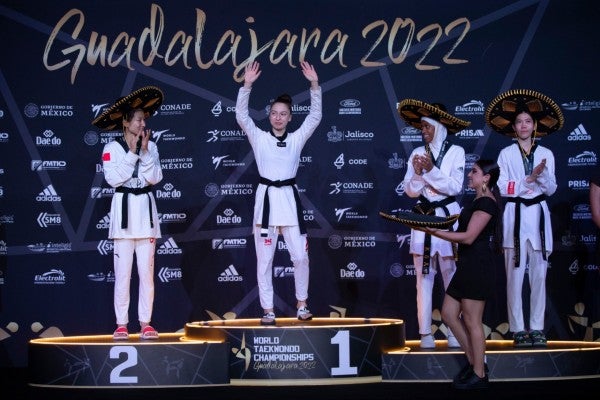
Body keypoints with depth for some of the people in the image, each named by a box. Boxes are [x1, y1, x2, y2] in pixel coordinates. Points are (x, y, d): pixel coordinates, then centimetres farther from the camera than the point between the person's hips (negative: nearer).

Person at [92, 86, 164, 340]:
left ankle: (145, 323, 8)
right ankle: (121, 324, 2)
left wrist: (145, 152, -8)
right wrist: (132, 153, -11)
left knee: (147, 271, 2)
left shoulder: (150, 146, 10)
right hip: (124, 210, -3)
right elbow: (113, 178, -12)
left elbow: (155, 178, 0)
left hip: (146, 209, 3)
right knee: (123, 273, -4)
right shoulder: (112, 148, 0)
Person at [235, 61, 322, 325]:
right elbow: (241, 116, -7)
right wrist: (247, 85, -17)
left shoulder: (297, 139, 8)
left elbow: (315, 116, 0)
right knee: (264, 259, 2)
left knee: (300, 256, 1)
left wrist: (314, 85, -9)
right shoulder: (259, 138, 4)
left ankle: (301, 304, 19)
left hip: (289, 198, 1)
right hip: (266, 198, -1)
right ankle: (268, 310, 9)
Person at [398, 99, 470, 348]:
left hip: (447, 216, -2)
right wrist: (418, 173, -12)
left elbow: (455, 187, -8)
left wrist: (431, 170, -16)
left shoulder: (456, 152, 1)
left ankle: (454, 332, 3)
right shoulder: (417, 153, 8)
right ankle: (425, 333, 4)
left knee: (452, 275, -2)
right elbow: (410, 190, 5)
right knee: (424, 276, 1)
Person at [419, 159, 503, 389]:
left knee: (472, 322, -3)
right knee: (449, 314, 12)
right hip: (468, 266, 10)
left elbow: (469, 237, -20)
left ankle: (479, 375, 8)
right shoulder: (479, 201, 17)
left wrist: (435, 232, -20)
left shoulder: (486, 202, -14)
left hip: (477, 267, -10)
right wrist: (437, 228, 10)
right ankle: (474, 362, 21)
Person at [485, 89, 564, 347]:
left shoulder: (546, 154, 10)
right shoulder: (506, 154, 5)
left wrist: (543, 174, -13)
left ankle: (537, 328, 7)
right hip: (515, 215, -2)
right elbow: (503, 188, -4)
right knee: (515, 275, -4)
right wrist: (529, 179, -12)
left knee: (539, 275, 1)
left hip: (539, 215, 2)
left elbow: (551, 190, 6)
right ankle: (518, 329, 0)